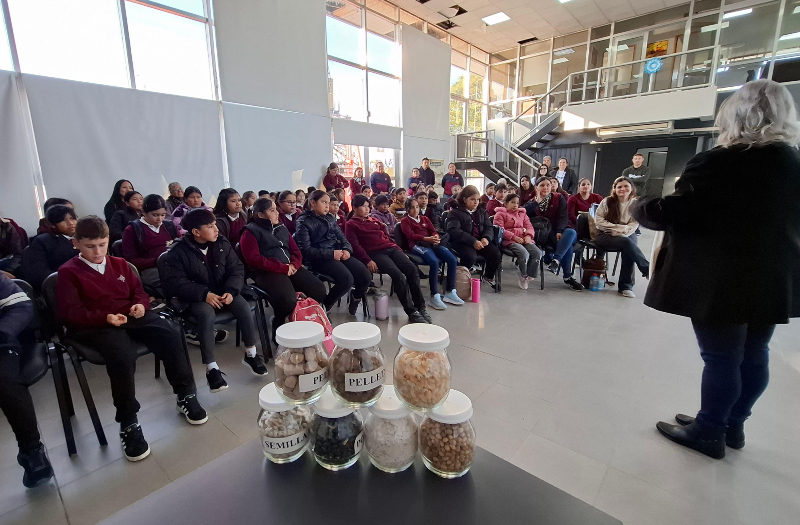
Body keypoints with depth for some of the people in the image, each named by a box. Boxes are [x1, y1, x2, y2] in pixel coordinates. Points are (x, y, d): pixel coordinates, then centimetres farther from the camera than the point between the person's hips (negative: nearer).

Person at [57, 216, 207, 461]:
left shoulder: (119, 264, 19)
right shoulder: (68, 272, 3)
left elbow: (139, 291, 20)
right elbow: (70, 312, -6)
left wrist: (141, 305, -4)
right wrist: (106, 317, -22)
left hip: (131, 317, 4)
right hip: (95, 326, -4)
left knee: (171, 334, -23)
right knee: (123, 355, -35)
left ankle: (186, 396, -7)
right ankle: (128, 424, -16)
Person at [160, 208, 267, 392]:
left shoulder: (222, 243, -1)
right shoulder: (178, 251, -11)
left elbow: (236, 269, -1)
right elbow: (174, 283, -14)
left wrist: (231, 291, -19)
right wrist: (204, 294, -25)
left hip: (223, 291, 3)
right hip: (196, 297, -3)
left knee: (245, 308, -22)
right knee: (207, 315, -34)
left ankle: (250, 354, -2)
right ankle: (211, 367, -21)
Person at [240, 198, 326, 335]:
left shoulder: (282, 228, 22)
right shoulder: (251, 232, 2)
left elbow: (296, 251, 19)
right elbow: (254, 259, -11)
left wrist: (293, 264, -5)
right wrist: (283, 267, -15)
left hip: (290, 268, 6)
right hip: (267, 272, -6)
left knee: (319, 290, -13)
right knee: (288, 300, -33)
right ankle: (279, 328, -1)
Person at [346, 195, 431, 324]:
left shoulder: (375, 220, 29)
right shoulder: (351, 225, 10)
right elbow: (355, 245, -4)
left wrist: (400, 251, 16)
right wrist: (367, 260, -18)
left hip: (391, 248, 6)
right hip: (375, 253, -6)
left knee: (412, 269, -20)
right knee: (398, 275, -30)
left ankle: (421, 308, -15)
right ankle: (411, 312, -22)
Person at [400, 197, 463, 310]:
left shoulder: (425, 219, 29)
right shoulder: (405, 221, 13)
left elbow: (434, 231, 15)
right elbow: (411, 235, -4)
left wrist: (436, 237, -11)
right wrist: (427, 238, -20)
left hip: (433, 243, 5)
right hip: (417, 245, -5)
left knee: (453, 260, -19)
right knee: (434, 262, -35)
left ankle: (450, 292, -11)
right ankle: (434, 296, -28)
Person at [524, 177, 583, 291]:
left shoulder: (559, 198, 10)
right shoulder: (533, 202, 12)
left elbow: (563, 217, -4)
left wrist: (559, 231, -21)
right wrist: (537, 201, -9)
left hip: (561, 231, 1)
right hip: (546, 234, -1)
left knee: (571, 232, -36)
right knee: (567, 245, -31)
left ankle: (556, 260, -43)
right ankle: (568, 277, -30)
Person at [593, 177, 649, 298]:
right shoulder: (607, 201, 1)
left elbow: (634, 225, 0)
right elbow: (598, 220, -6)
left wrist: (623, 232, -20)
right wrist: (618, 227, -14)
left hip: (626, 235, 2)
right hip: (605, 235, -2)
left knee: (628, 250, -31)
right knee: (627, 242, -33)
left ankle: (626, 286, -23)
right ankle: (648, 270, -26)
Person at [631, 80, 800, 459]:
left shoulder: (719, 163, -17)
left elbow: (670, 212, -16)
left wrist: (638, 207, 3)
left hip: (721, 280, -7)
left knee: (720, 358, 4)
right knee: (753, 356, 16)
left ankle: (709, 432, 20)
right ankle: (731, 425, 33)